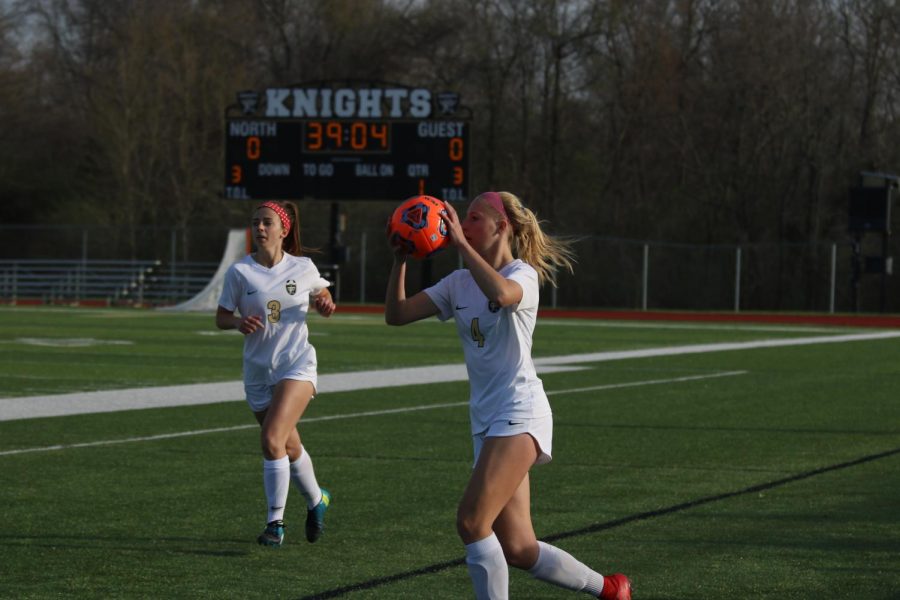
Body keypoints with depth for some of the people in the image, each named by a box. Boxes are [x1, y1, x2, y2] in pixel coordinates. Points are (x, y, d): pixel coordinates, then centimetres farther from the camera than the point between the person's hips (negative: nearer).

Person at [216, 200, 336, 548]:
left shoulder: (303, 268, -3)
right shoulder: (240, 272, -4)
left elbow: (322, 296, 15)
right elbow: (221, 317, 1)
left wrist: (326, 305, -8)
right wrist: (239, 323, -21)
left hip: (297, 365, -3)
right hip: (257, 371, 3)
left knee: (272, 439, -21)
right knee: (289, 447, 15)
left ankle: (275, 522, -11)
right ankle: (316, 501, 42)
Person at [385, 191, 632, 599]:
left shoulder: (522, 275, -8)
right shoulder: (459, 283, 13)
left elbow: (500, 294, -33)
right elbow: (396, 314, 7)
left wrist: (460, 243, -28)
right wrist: (400, 260, -3)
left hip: (519, 415, -8)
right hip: (486, 419, 8)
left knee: (471, 522, -19)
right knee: (517, 549, 5)